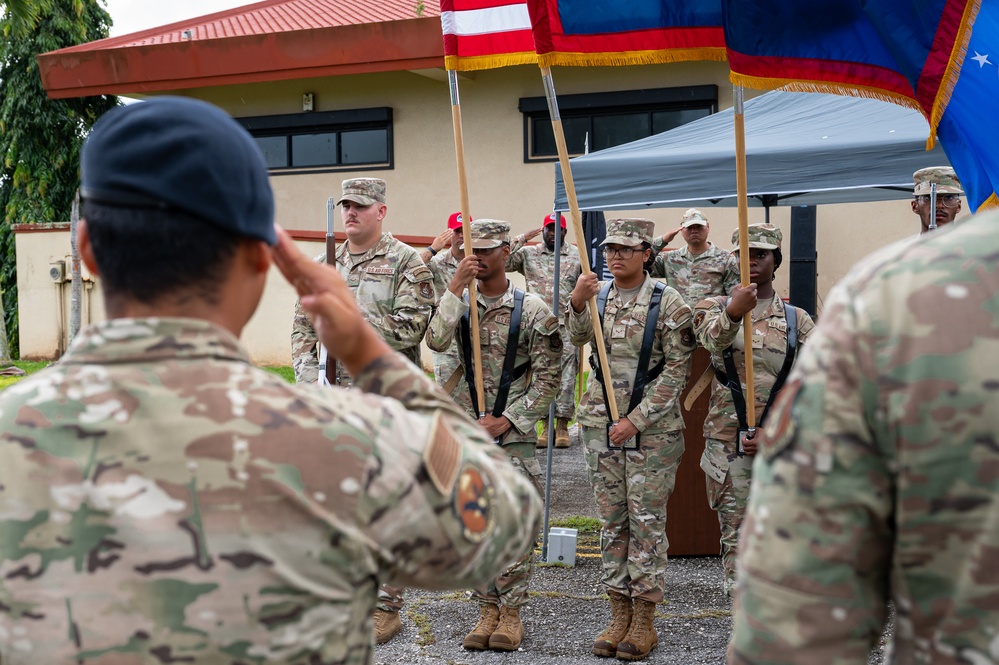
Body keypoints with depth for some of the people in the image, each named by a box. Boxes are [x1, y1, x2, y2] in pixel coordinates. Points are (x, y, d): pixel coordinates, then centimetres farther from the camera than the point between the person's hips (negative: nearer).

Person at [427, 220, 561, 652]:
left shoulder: (532, 310, -5)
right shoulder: (459, 304, 5)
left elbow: (547, 379, -4)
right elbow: (436, 342, -16)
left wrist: (507, 419, -11)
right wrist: (455, 287, -19)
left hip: (514, 433, -3)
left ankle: (511, 612, 13)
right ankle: (487, 610, 19)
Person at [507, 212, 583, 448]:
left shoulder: (578, 256, 8)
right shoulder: (528, 254, 10)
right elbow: (502, 263, 0)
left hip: (567, 325, -1)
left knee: (566, 376, -2)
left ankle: (563, 425, 4)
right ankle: (546, 426, 10)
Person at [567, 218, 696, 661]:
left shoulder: (668, 303, -6)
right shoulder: (596, 296, 7)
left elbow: (676, 370, -8)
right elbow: (579, 338, -9)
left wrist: (637, 419, -14)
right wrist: (577, 304, -29)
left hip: (652, 427, -4)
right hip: (600, 421, 4)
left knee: (647, 520, 1)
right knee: (611, 519, 9)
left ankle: (644, 620, 9)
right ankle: (619, 614, 18)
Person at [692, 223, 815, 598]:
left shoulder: (798, 320, 7)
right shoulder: (714, 307, 6)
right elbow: (712, 338, -20)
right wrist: (733, 313, -43)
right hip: (728, 438, 0)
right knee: (735, 532, 4)